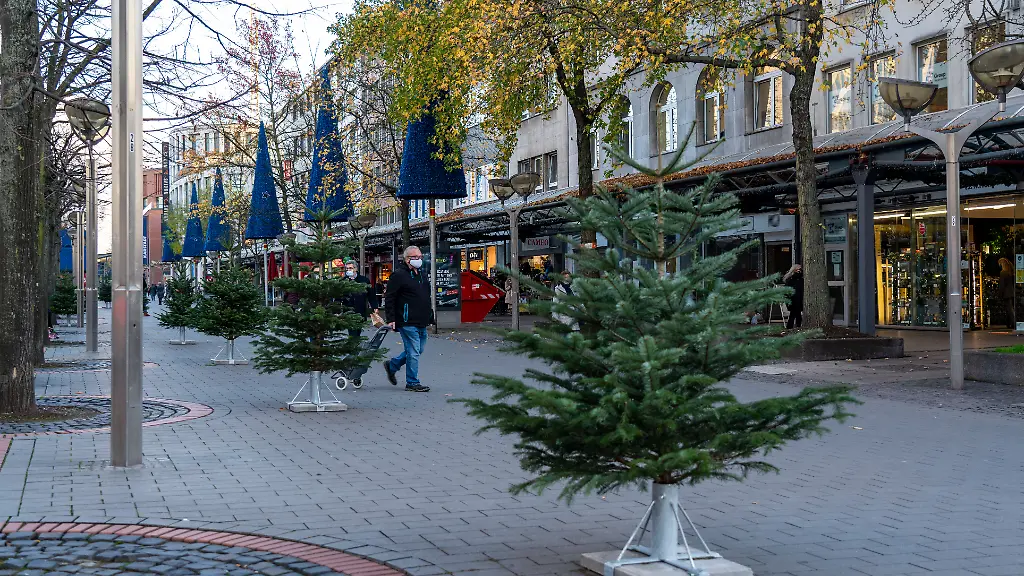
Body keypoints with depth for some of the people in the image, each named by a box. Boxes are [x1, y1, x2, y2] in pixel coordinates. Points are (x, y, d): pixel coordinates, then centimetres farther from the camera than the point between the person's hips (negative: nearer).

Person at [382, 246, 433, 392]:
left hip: (422, 323, 9)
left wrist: (429, 316, 21)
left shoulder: (422, 275, 17)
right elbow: (389, 298, -11)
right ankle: (412, 383, 6)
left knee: (417, 350, 16)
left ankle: (392, 365, 33)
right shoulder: (399, 275, -9)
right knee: (413, 352, -5)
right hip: (408, 322, -9)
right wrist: (390, 320, -15)